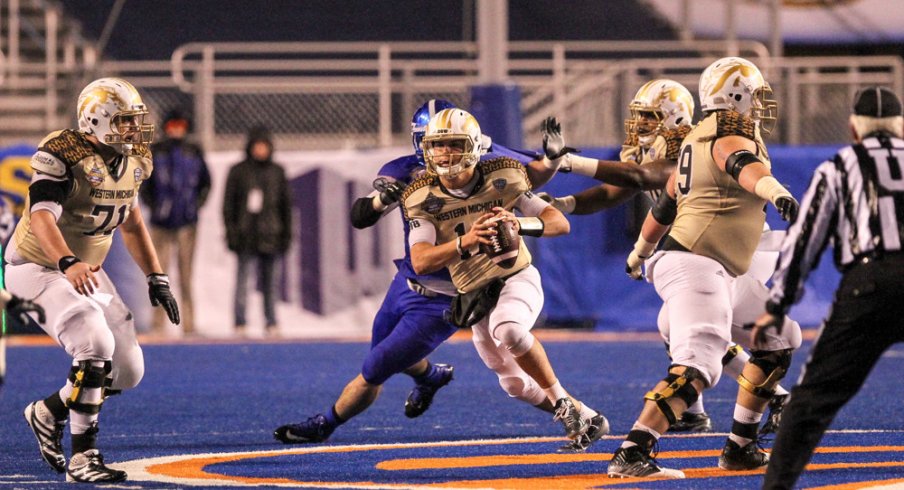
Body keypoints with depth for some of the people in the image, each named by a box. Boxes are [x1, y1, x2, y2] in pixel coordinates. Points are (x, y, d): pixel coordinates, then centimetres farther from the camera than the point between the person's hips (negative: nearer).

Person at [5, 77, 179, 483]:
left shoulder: (132, 161, 2)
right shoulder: (62, 156, -23)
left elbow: (131, 222, 17)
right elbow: (41, 217, -36)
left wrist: (156, 278, 11)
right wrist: (68, 263, -52)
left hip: (85, 272, 8)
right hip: (37, 268, -8)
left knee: (128, 370, 1)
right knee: (96, 345, -28)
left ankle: (49, 413, 24)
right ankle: (82, 457, -21)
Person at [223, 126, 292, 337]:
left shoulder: (277, 171, 10)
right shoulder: (238, 171, 3)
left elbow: (286, 203, 14)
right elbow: (228, 203, 4)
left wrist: (286, 233, 9)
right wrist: (231, 231, -4)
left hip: (269, 234, 2)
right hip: (245, 232, -2)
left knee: (269, 278, 4)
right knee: (242, 277, -5)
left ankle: (271, 321, 10)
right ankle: (240, 322, -2)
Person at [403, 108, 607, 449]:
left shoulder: (502, 180, -10)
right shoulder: (425, 200, -7)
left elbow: (561, 224, -11)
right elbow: (420, 263, -21)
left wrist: (520, 223, -32)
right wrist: (466, 241, -39)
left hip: (517, 278, -4)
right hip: (474, 299, 4)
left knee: (508, 331, -35)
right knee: (517, 385, 10)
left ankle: (564, 403, -17)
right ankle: (583, 420, 33)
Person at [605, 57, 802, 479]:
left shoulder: (699, 139, 18)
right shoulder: (730, 139, -11)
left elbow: (666, 202, 31)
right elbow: (746, 166, -37)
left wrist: (640, 251, 46)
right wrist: (775, 191, -58)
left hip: (717, 276, 11)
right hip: (694, 267, -11)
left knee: (779, 340, 21)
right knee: (697, 366, -26)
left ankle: (741, 448, 22)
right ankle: (630, 455, -35)